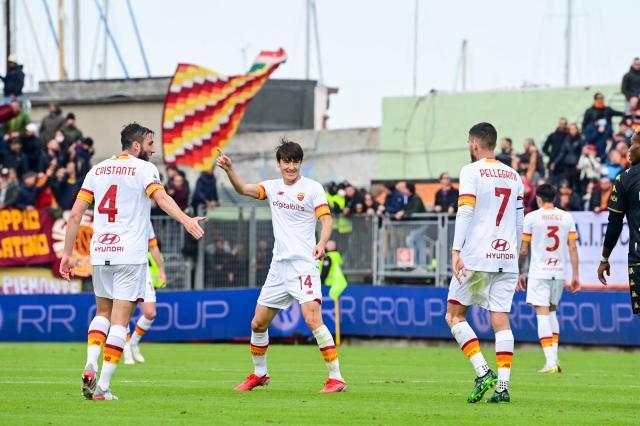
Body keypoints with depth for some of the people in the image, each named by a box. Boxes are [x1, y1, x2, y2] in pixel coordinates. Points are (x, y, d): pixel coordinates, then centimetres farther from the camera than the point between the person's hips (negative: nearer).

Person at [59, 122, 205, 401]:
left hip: (100, 253, 5)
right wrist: (186, 220, -36)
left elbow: (75, 214, 9)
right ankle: (102, 387, -7)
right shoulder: (143, 169, -2)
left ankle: (90, 365, -2)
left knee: (103, 313, 22)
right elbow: (161, 197, -22)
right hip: (130, 255, -5)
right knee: (119, 321, -2)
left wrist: (67, 253, 14)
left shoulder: (97, 170, 13)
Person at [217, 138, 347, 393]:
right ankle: (259, 374, 31)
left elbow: (326, 219, -10)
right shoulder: (273, 187, 11)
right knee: (258, 323, 10)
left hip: (303, 264, -6)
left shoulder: (312, 188, -4)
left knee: (312, 319, -21)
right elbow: (243, 189, 0)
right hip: (278, 265, 6)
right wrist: (229, 170, -18)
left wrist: (322, 243, -29)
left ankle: (336, 378, -19)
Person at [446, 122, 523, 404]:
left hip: (476, 257, -5)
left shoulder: (471, 172, -3)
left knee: (454, 315, 5)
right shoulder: (513, 176, 15)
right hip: (506, 259, 5)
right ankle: (503, 386, -5)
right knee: (501, 319, 2)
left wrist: (456, 251, -17)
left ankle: (483, 372, -10)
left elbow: (465, 212, -13)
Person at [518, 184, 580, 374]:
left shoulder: (531, 217, -3)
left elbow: (523, 249, -1)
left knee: (542, 314, -5)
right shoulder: (567, 217, 6)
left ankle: (550, 361, -15)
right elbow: (573, 248, 4)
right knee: (552, 311, 20)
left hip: (539, 272, -4)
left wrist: (520, 273, 9)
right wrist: (575, 275, 8)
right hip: (559, 272, 4)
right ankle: (554, 357, 14)